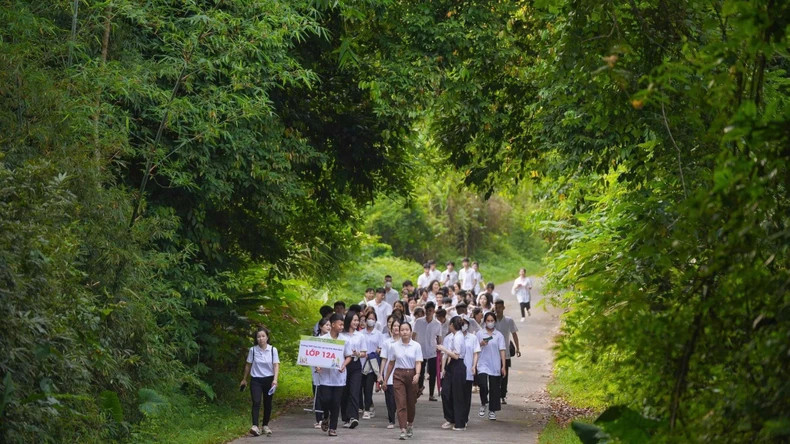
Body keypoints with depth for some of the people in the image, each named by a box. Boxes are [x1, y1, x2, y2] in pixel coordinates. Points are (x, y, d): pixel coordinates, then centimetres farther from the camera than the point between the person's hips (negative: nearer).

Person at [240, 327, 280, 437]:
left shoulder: (273, 350, -3)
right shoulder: (253, 350, -1)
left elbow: (276, 365, -7)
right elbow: (248, 365, 10)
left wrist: (275, 379, -20)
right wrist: (244, 379, 17)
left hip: (269, 380, 1)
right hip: (256, 380, -1)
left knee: (267, 404, 9)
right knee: (256, 402, -16)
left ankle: (265, 426, 24)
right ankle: (255, 426, -26)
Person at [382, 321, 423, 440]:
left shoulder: (416, 346, -2)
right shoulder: (394, 346, 2)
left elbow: (418, 363, -7)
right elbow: (391, 363, 10)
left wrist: (417, 374, -26)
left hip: (412, 375, 0)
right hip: (399, 375, 0)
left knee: (411, 403, 12)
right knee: (401, 403, -9)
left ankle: (410, 424, 38)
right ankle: (403, 430, -13)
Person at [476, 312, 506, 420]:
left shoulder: (499, 335, 4)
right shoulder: (480, 334, 4)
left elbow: (502, 350, 2)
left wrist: (504, 366, -4)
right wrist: (481, 344, -13)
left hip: (495, 366, 1)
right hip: (483, 364, -1)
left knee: (494, 388, 3)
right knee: (483, 385, -17)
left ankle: (492, 411, 14)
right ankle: (483, 404, 9)